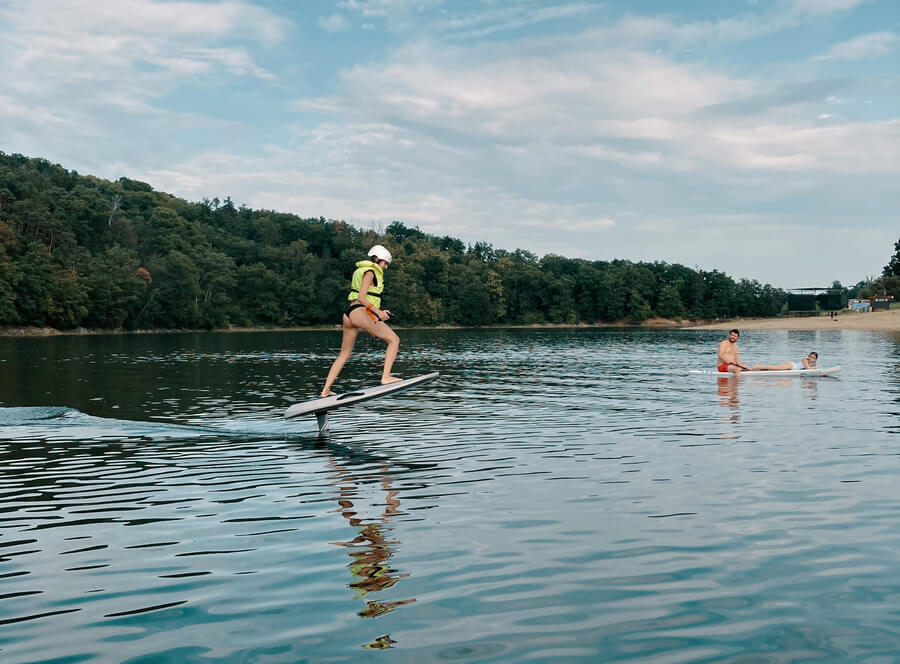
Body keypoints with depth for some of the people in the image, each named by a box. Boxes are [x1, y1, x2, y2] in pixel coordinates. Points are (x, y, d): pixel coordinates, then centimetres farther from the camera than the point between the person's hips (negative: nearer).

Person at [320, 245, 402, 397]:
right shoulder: (369, 272, -2)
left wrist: (378, 311, 22)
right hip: (360, 312, -10)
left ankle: (326, 390, 14)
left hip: (348, 314, 10)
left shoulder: (361, 271, 26)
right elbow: (362, 297, -12)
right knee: (394, 339, -9)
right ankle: (386, 377, -20)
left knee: (344, 354, 15)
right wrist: (378, 312, -12)